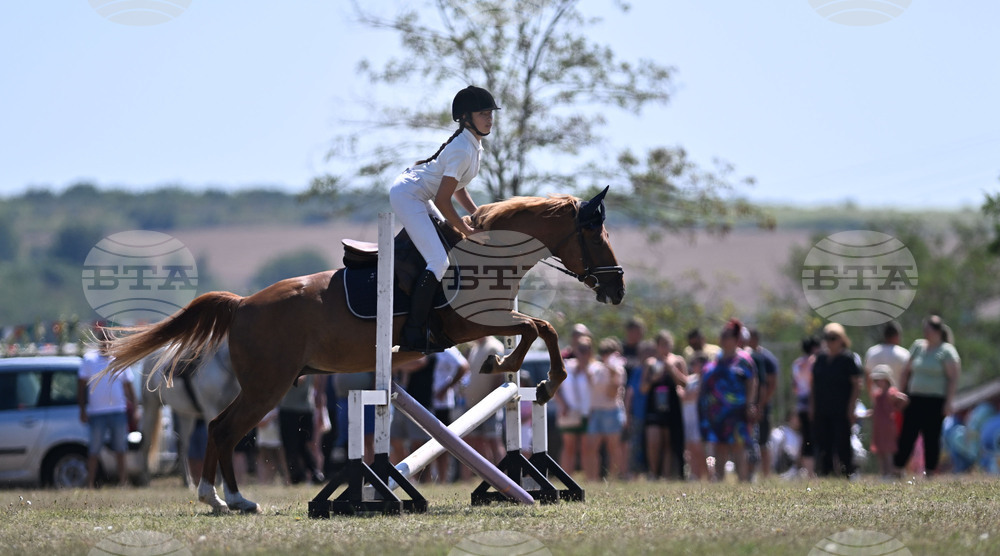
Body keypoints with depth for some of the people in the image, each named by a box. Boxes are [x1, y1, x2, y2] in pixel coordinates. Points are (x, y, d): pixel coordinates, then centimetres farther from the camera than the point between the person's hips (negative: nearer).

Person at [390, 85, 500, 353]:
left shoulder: (473, 145, 6)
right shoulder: (463, 150, -25)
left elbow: (456, 186, 18)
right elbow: (442, 200, -24)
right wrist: (466, 230, -15)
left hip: (419, 197, 11)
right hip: (407, 196, -11)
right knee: (438, 261, -19)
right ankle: (413, 335, -18)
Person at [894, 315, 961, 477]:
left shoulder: (946, 351, -4)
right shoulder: (918, 346, 12)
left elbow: (954, 378, -8)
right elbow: (906, 371, 18)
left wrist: (948, 402, -14)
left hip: (935, 402, -5)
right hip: (914, 400, 5)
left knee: (932, 438, -2)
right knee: (906, 436, 0)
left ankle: (930, 474, 5)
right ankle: (896, 470, 1)